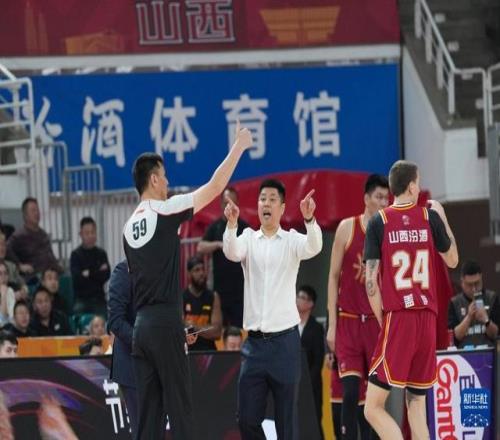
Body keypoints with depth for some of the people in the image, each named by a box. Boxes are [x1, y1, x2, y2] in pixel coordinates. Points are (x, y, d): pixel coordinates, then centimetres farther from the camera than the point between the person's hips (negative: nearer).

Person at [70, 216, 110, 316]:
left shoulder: (101, 254, 8)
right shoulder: (76, 255, 0)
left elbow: (106, 276, -2)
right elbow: (76, 278, -11)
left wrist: (89, 274, -15)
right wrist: (98, 272, -14)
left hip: (99, 300, 2)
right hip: (81, 299, -2)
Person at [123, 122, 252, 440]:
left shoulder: (130, 225, 15)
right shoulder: (165, 211, -7)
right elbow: (215, 187, -5)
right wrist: (239, 146, 7)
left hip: (142, 326, 7)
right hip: (165, 324, -7)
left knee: (149, 411, 5)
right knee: (179, 408, -6)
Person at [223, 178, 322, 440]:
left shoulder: (292, 240, 2)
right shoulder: (248, 238, 6)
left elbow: (313, 247, -18)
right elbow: (231, 252, -14)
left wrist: (309, 219, -38)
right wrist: (231, 223, -34)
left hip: (285, 339, -2)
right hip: (255, 341, 2)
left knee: (286, 418, 1)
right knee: (247, 418, 1)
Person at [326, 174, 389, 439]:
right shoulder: (347, 228, -1)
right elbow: (334, 277, 2)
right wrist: (332, 325, -2)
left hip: (378, 322, 2)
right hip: (349, 320, -2)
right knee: (350, 390, -10)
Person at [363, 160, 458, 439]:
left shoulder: (379, 222, -1)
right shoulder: (430, 217, 4)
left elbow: (371, 280, -4)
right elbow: (453, 260, 20)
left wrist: (383, 320, 6)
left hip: (396, 317, -4)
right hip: (427, 320, 4)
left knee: (373, 408, -5)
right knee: (417, 405, 12)